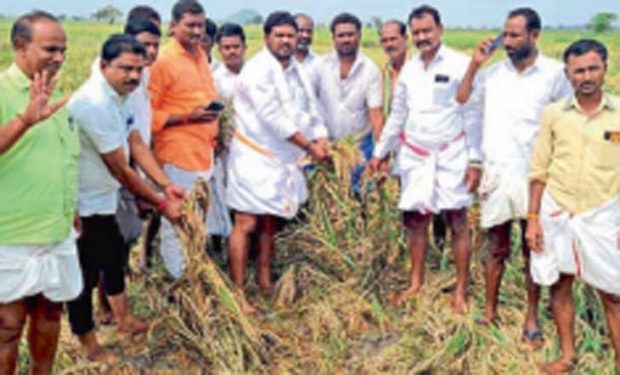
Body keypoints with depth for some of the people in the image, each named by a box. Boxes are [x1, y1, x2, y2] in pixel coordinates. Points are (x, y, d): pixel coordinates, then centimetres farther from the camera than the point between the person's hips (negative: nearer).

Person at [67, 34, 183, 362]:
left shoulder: (121, 94, 1)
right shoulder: (95, 103, -29)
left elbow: (137, 144, 3)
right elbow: (121, 169, -25)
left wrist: (167, 185, -8)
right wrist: (160, 203, -16)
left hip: (102, 199, 10)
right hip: (82, 204, -10)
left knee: (114, 255, 24)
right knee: (85, 273, 3)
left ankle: (124, 321, 44)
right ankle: (90, 348, 20)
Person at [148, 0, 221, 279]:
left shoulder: (200, 54, 14)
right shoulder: (163, 61, -10)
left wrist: (214, 132, 15)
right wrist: (187, 118, -20)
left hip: (203, 152, 7)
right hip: (177, 155, -7)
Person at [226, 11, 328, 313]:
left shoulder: (296, 70, 11)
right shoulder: (258, 70, -14)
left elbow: (311, 110, 11)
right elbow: (273, 117, -20)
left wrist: (322, 142, -6)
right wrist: (309, 146, -16)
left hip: (283, 159, 8)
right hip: (255, 157, -8)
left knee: (270, 222, 16)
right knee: (246, 224, -7)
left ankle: (265, 281, 28)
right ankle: (238, 294, -3)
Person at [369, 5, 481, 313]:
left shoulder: (460, 65, -6)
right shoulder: (408, 69, 8)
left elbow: (472, 116, -8)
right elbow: (397, 116, 15)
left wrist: (475, 161, -13)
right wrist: (380, 153, 16)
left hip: (451, 157, -4)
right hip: (414, 157, 5)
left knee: (458, 223, 1)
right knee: (415, 220, 10)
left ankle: (461, 291, 11)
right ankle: (416, 282, 25)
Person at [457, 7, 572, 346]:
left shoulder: (554, 73, -5)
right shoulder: (494, 71, 4)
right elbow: (462, 98, 11)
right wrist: (475, 64, -1)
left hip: (535, 177, -2)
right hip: (496, 174, 3)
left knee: (534, 250, 8)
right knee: (497, 249, 12)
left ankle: (532, 317, 21)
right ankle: (490, 311, 25)